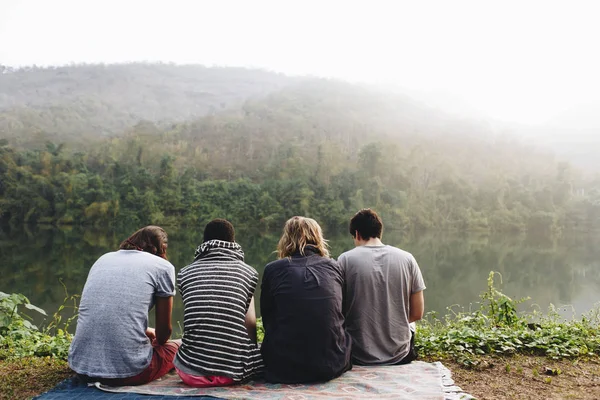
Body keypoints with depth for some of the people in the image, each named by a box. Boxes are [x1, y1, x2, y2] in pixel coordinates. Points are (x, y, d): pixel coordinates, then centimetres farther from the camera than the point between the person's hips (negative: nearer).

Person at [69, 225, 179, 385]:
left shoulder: (104, 258, 16)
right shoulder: (162, 266, 1)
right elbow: (164, 330, 9)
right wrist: (157, 341, 32)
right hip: (128, 371, -6)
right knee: (176, 347, 22)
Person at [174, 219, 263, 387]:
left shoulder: (185, 273, 9)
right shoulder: (248, 272, 5)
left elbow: (193, 322, 15)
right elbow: (250, 323, 8)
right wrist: (251, 351, 29)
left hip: (191, 371, 2)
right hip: (233, 371, -2)